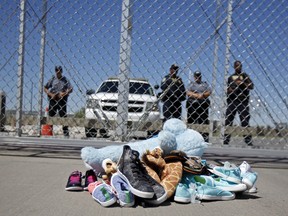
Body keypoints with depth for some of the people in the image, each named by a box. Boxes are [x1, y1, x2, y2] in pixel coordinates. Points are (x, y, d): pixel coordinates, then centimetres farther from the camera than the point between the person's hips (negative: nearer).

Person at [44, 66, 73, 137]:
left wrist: (64, 93, -15)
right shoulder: (52, 79, 6)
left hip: (62, 99, -1)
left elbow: (70, 89, 1)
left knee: (63, 115, 1)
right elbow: (45, 88, 6)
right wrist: (51, 94, -9)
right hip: (53, 99, 1)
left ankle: (66, 132, 4)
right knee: (51, 115, 2)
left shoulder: (65, 79, 5)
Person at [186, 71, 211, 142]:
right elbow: (188, 93, -1)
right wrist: (197, 95, -12)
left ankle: (205, 139, 0)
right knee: (192, 122, -3)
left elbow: (209, 92, 5)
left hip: (203, 105, 1)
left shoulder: (205, 84, 17)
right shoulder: (191, 84, 13)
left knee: (204, 121, -2)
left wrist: (202, 95, -12)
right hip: (192, 105, -1)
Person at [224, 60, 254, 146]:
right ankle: (226, 140, 5)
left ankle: (248, 140, -9)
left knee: (245, 121, -9)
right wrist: (229, 90, 2)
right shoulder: (230, 77, 19)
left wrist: (242, 83, -13)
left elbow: (251, 86, -1)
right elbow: (228, 88, 25)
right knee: (228, 120, 0)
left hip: (242, 101, -3)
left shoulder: (244, 75, 10)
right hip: (231, 100, 4)